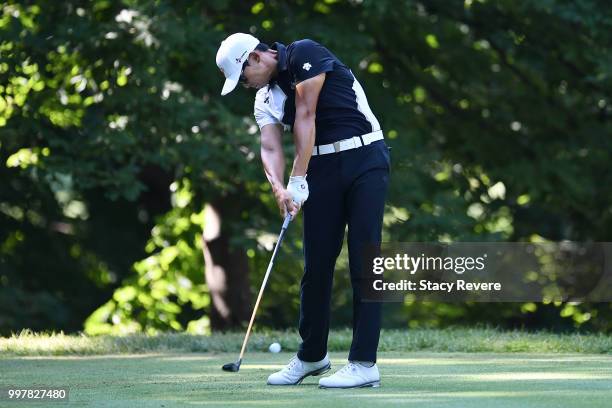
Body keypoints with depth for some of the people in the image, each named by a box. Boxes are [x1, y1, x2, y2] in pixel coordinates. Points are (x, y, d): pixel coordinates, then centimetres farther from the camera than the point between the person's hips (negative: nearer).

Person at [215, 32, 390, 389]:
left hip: (364, 158, -7)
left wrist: (298, 182, -16)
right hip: (322, 168, 7)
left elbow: (305, 117, -14)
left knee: (364, 261, -9)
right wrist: (278, 187, -24)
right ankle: (312, 355, 22)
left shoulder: (305, 54, -9)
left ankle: (365, 364, -11)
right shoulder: (265, 98, 11)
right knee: (317, 263, 8)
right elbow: (271, 148, -2)